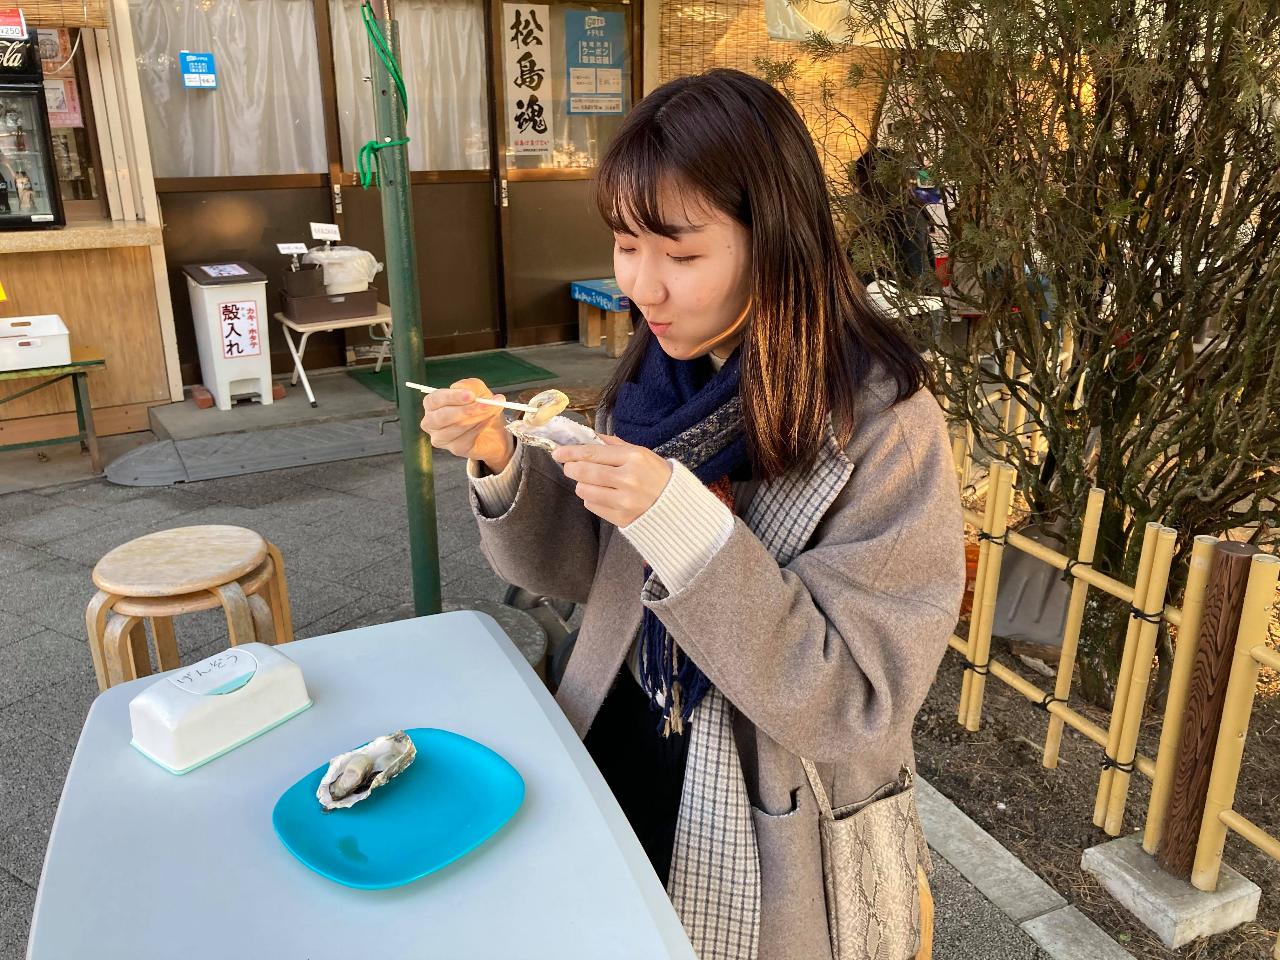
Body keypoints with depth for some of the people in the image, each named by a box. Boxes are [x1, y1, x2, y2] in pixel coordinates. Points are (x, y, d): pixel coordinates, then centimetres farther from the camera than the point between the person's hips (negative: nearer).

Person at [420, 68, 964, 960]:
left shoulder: (883, 425, -24)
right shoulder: (658, 372, -6)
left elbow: (854, 705, -25)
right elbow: (580, 569, 1)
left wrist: (685, 522, -35)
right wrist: (501, 463, -17)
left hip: (773, 839, -4)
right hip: (617, 754, 5)